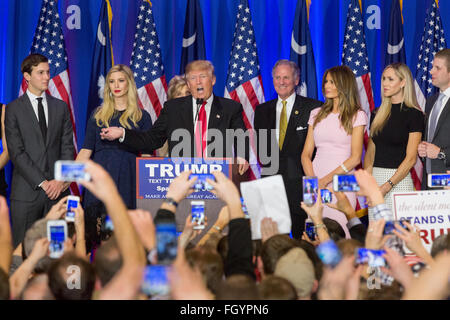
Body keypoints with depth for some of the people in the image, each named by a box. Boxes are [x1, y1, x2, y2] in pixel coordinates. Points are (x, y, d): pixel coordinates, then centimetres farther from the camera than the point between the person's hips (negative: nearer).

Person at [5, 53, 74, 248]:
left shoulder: (61, 107, 13)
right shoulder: (14, 109, 2)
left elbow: (67, 146, 8)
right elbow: (16, 152, -6)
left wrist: (62, 179, -8)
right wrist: (42, 183, -12)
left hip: (58, 189, 3)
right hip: (27, 191, -3)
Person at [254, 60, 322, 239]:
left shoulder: (312, 108, 1)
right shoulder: (262, 110, 15)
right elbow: (259, 143, 17)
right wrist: (267, 163, 2)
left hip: (300, 183, -3)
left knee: (301, 236, -3)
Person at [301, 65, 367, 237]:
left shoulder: (357, 116, 1)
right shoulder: (317, 114, 15)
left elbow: (355, 157, -6)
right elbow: (306, 154, 11)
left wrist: (326, 179, -12)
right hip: (316, 184, 4)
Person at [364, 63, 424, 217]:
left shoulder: (414, 114, -4)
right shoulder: (378, 113, 14)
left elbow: (411, 158, -10)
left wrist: (387, 185, -16)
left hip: (398, 180, -5)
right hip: (375, 178, 5)